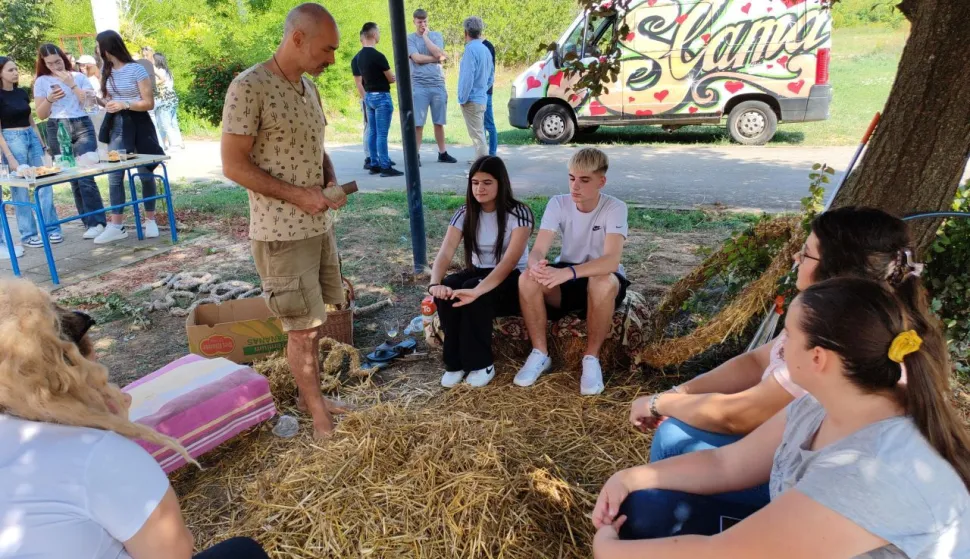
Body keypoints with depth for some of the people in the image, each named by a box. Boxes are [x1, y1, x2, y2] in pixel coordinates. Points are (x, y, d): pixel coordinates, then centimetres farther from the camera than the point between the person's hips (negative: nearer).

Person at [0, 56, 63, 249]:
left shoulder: (22, 92, 10)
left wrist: (42, 144, 15)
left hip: (31, 137, 6)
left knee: (44, 184, 3)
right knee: (21, 190, -1)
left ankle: (51, 228, 10)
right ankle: (28, 234, 7)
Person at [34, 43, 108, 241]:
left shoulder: (79, 76, 8)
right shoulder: (41, 81, 8)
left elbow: (90, 102, -2)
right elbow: (41, 114, 7)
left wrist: (71, 84, -9)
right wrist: (49, 99, -11)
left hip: (82, 127, -2)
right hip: (57, 130, 2)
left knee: (85, 176, -14)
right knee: (73, 178, 2)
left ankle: (97, 222, -13)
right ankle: (89, 222, 6)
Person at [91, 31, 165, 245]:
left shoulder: (136, 70, -11)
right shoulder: (109, 71, 9)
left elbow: (149, 103, -12)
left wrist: (125, 104, -22)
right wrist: (101, 101, 1)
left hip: (138, 125, -6)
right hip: (116, 125, 6)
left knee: (145, 173, 2)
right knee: (114, 176, 0)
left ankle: (150, 220, 16)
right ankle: (116, 225, 3)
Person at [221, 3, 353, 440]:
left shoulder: (308, 88, 9)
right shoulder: (248, 88, -15)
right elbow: (233, 165, -16)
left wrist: (331, 181, -1)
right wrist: (299, 195, -21)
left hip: (320, 225, 8)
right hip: (281, 234, -7)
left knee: (313, 321, 16)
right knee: (302, 328, 2)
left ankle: (309, 395, 33)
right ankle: (318, 414, 17)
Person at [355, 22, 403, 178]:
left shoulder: (359, 56, 9)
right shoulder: (378, 56, -18)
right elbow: (391, 79, -8)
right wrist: (396, 77, 13)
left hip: (368, 96, 9)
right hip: (381, 96, -9)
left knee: (372, 132, 11)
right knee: (382, 134, -7)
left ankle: (374, 165, 15)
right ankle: (385, 167, -5)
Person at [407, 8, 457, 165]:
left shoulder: (437, 36, 11)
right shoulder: (410, 39, 4)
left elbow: (438, 53, -7)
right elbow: (417, 58, -10)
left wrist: (425, 36, -3)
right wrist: (436, 59, -4)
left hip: (438, 84, 2)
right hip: (419, 85, -2)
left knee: (439, 122, 9)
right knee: (418, 123, -3)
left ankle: (442, 153, 17)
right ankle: (416, 155, 3)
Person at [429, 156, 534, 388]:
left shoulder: (518, 213, -16)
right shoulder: (465, 214, -2)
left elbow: (510, 260, -30)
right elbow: (445, 253, -15)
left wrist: (478, 290, -46)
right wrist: (435, 283, -38)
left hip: (512, 281, -4)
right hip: (478, 274, 4)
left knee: (474, 293, -34)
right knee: (447, 290, -28)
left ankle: (482, 364, -16)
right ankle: (455, 363, -13)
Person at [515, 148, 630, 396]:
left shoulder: (614, 208, -19)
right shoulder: (558, 203, -10)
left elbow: (612, 261, -33)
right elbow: (537, 251, -19)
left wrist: (570, 272, -49)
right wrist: (537, 265, -44)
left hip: (602, 279, -3)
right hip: (565, 278, 3)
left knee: (604, 283, -38)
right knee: (528, 279, -27)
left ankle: (592, 358, -18)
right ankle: (540, 353, -10)